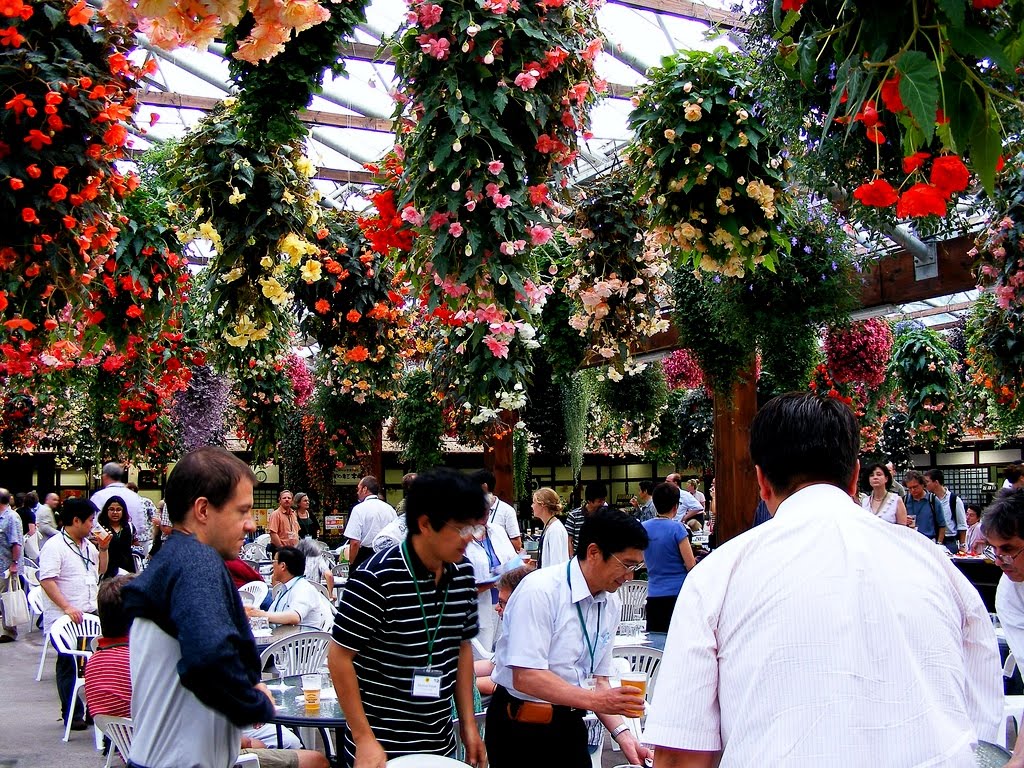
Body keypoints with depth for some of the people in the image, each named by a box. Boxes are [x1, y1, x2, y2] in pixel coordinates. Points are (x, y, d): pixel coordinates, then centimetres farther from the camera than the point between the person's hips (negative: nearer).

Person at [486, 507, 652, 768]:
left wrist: (622, 734, -7)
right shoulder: (539, 590, -20)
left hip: (570, 725, 6)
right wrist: (597, 700, -28)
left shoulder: (611, 604, 3)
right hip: (521, 727, -6)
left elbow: (597, 678, 7)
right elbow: (525, 677, -24)